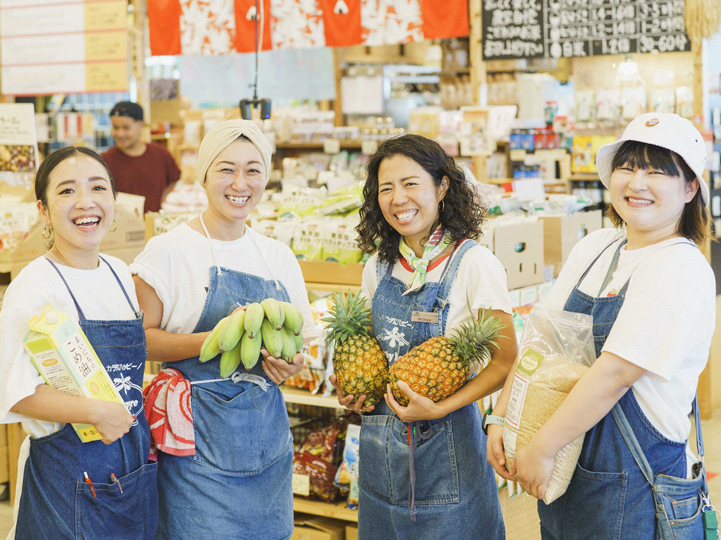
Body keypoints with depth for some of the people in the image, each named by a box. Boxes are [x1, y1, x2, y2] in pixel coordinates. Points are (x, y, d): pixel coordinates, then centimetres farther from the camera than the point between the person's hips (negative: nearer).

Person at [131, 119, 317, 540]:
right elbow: (140, 338, -10)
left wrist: (292, 363, -5)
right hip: (200, 438, -5)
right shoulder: (170, 250, -6)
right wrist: (214, 339, -23)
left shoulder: (279, 257, 9)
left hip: (269, 436, 5)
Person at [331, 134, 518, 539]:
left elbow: (506, 361, -11)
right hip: (380, 445, 5)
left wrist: (442, 408, -22)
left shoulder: (473, 263, -12)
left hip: (447, 438, -5)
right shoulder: (378, 267, 6)